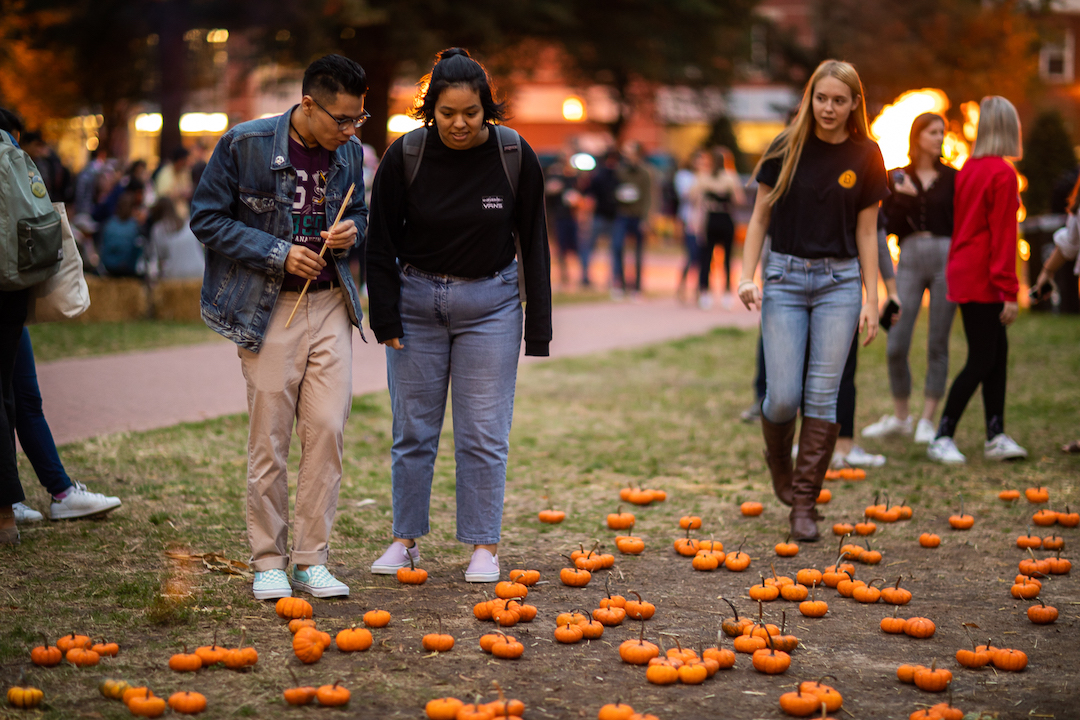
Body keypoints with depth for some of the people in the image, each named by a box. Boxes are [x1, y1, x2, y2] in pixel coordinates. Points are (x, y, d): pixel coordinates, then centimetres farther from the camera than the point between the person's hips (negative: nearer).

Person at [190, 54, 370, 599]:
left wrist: (351, 231, -4)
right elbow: (206, 218, -6)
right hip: (268, 308, -4)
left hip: (330, 305, 4)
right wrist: (277, 252, -14)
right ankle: (268, 561, 13)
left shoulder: (348, 151, 5)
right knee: (269, 438, 0)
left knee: (327, 429, -1)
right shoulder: (245, 144, -10)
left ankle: (311, 559, 9)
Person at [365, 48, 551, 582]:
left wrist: (538, 328, -3)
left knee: (484, 433, 0)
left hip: (490, 302, -1)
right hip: (417, 298, 1)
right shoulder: (405, 156, -11)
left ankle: (484, 547, 11)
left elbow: (533, 242, -3)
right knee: (412, 429, 7)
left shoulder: (514, 157, -11)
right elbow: (381, 241, -2)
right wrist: (384, 317, -4)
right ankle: (405, 539, 21)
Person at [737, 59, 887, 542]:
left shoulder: (865, 158, 1)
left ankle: (804, 503, 5)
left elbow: (866, 233, 5)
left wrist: (871, 300, 0)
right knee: (783, 396, -6)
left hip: (839, 280, 0)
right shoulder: (786, 148, 0)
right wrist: (747, 276, -5)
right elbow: (760, 216, 5)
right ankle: (778, 461, 28)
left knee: (822, 395, -4)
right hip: (785, 277, 0)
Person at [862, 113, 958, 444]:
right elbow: (890, 225, 2)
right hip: (909, 257, 1)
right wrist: (904, 197, -11)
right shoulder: (898, 178, 9)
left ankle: (927, 420, 7)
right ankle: (900, 416, 14)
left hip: (945, 257, -1)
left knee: (937, 343, 0)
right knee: (896, 345, -4)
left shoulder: (952, 178, 7)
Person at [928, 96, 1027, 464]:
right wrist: (1009, 292, -16)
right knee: (982, 359, -3)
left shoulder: (968, 169, 10)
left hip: (964, 272, 9)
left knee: (998, 350, 12)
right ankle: (942, 439, 0)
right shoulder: (1003, 174, -15)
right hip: (982, 280, -9)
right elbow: (1003, 235, -17)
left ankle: (996, 436, 14)